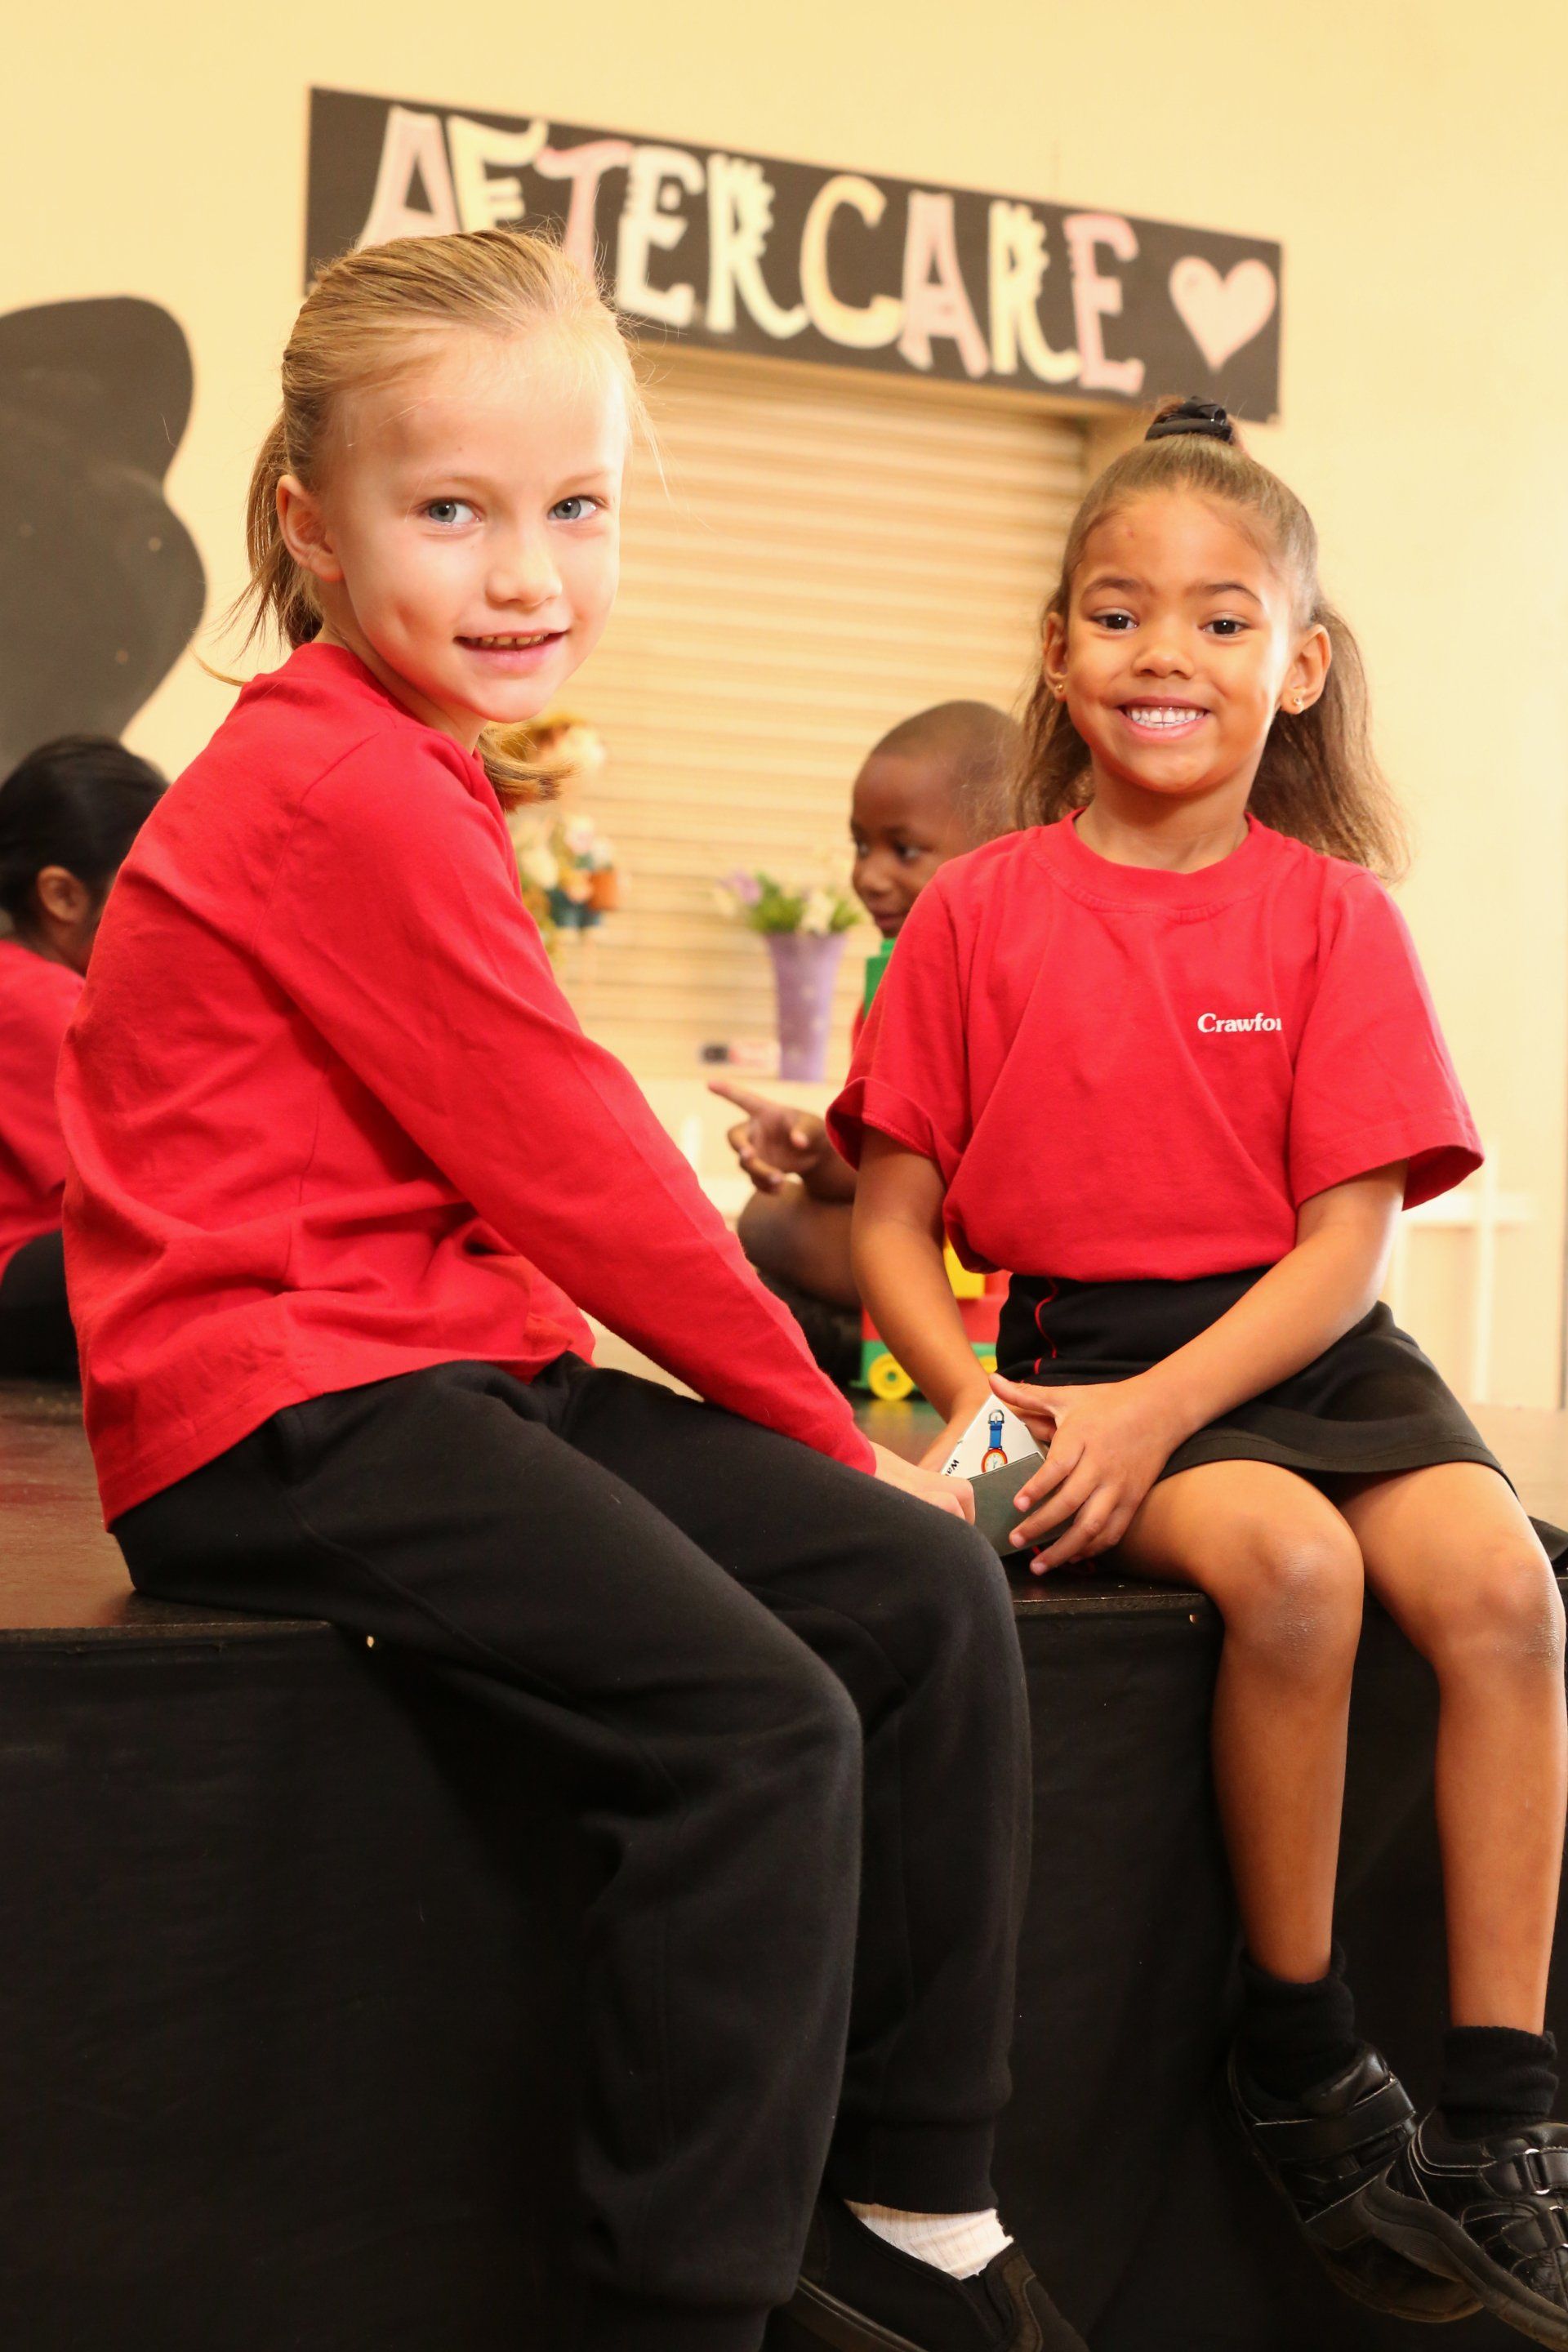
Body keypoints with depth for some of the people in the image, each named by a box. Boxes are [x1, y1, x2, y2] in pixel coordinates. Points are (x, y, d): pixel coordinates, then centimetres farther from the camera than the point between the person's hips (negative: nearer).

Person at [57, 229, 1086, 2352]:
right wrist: (821, 1431, -1)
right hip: (290, 1417, -10)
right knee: (764, 1723, -24)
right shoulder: (360, 798, -14)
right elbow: (566, 1166, -13)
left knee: (933, 1595, 1)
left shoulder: (402, 777, 18)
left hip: (453, 1365, 10)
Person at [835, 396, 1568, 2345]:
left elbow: (1349, 1238, -5)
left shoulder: (1332, 915, 3)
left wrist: (1152, 1412, -18)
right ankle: (1302, 2070, -11)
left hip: (1303, 1347, 2)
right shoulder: (981, 911, 3)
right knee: (1292, 1568, -30)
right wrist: (972, 1392, -14)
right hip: (1074, 1347, -2)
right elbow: (889, 1220, 5)